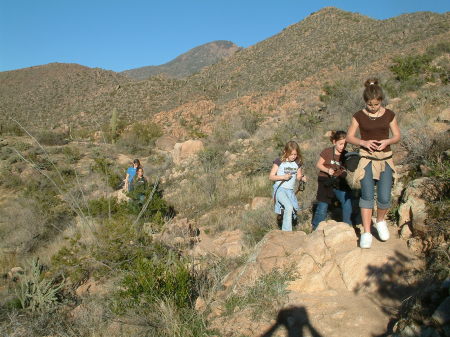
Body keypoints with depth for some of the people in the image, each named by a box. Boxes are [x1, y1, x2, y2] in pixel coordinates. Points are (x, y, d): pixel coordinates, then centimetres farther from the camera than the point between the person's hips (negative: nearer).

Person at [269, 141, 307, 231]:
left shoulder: (297, 163, 6)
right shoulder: (279, 162, -8)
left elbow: (298, 177, 17)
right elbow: (271, 177, -6)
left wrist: (302, 178, -7)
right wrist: (283, 177, -19)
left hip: (290, 191, 6)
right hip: (280, 189, -6)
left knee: (293, 210, 11)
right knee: (289, 207, -26)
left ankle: (284, 231, 34)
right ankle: (287, 232, -20)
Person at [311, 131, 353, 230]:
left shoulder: (346, 155, -2)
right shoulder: (327, 152, -12)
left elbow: (347, 168, 8)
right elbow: (318, 165, -5)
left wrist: (345, 172, -16)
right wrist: (327, 170, -22)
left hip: (339, 181, 4)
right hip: (325, 181, -3)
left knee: (347, 202, -8)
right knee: (323, 206, -1)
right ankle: (316, 228, 15)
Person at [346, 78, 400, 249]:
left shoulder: (389, 115, 2)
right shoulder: (359, 116, -2)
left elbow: (397, 136, 8)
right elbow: (349, 137, 2)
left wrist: (387, 141, -13)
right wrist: (364, 142, -16)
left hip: (385, 158, 2)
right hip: (367, 158, -1)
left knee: (384, 197, -5)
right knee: (367, 194, -13)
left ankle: (380, 221, 26)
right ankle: (366, 233, -3)